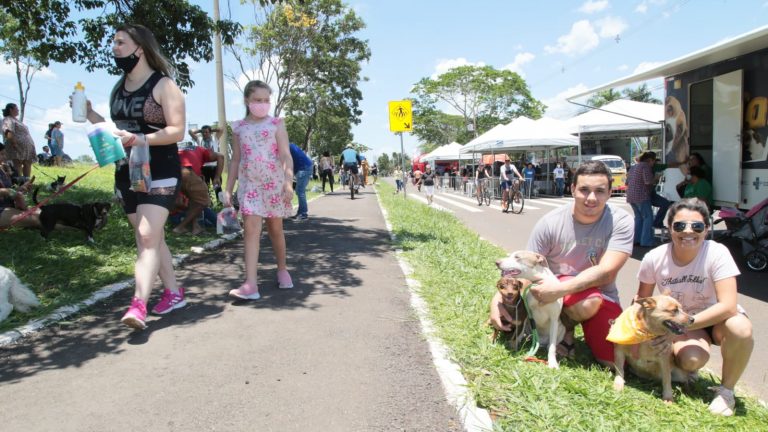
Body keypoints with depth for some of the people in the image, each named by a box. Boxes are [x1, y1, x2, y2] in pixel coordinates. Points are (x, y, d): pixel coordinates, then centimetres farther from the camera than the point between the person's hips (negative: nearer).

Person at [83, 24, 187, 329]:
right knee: (149, 237, 11)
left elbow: (177, 131, -15)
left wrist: (141, 139, -28)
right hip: (127, 173, 8)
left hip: (160, 173, -8)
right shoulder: (118, 88, 14)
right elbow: (117, 129, 21)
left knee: (147, 237, -17)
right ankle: (173, 293, 21)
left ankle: (138, 305, -21)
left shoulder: (163, 85, -8)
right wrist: (90, 115, 5)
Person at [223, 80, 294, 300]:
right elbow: (235, 160, 12)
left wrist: (289, 183, -17)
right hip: (249, 184, 1)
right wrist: (228, 189, 8)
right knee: (251, 230, -10)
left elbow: (286, 155, -6)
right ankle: (250, 284, -15)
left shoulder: (276, 123, 1)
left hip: (274, 182, -1)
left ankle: (282, 270, 32)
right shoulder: (238, 128, 9)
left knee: (276, 229, 10)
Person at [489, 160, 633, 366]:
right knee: (588, 301, -35)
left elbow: (606, 272, -24)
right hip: (557, 288, -1)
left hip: (603, 297, 1)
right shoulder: (550, 223, -15)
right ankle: (567, 329, -1)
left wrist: (560, 289, -35)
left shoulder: (621, 222, -15)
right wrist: (498, 299, -27)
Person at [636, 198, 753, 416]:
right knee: (691, 359, -32)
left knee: (740, 328, -35)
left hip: (716, 319, 0)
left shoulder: (717, 253, -24)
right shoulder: (654, 259, -17)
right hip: (681, 323, 0)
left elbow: (728, 306, -30)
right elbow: (642, 299, -2)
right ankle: (683, 366, 10)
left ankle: (726, 391, -8)